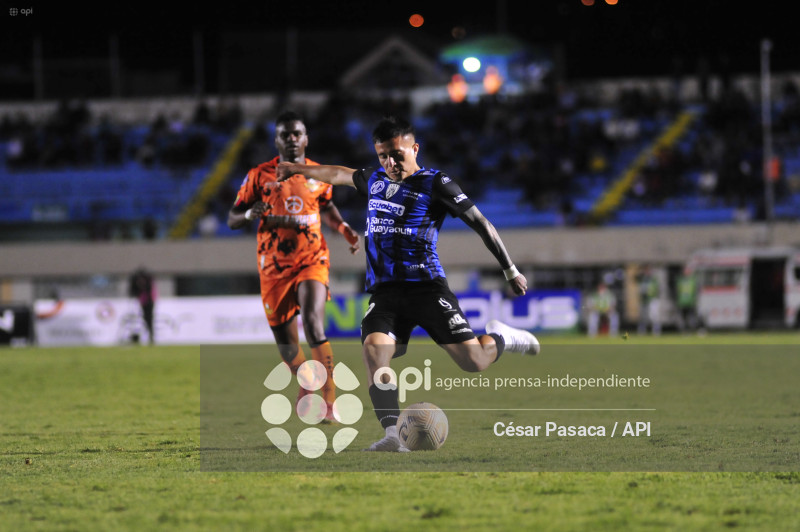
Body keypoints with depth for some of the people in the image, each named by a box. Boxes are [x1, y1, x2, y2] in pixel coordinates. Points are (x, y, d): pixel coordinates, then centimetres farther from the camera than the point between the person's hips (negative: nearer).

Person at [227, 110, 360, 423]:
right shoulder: (260, 176, -1)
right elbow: (232, 219, 1)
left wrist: (345, 230, 7)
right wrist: (250, 214, -22)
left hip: (311, 262, -1)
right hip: (274, 267, 1)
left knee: (313, 327, -24)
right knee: (287, 347, 6)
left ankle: (329, 401, -22)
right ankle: (305, 386, 38)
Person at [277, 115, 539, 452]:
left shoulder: (435, 184, -2)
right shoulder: (375, 181, 17)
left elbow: (481, 224, -2)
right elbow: (341, 175, 38)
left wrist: (510, 271, -3)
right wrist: (300, 170, 50)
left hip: (426, 285, -4)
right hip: (384, 291, 4)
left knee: (474, 361, -10)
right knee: (373, 351, -25)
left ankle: (502, 338, 26)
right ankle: (392, 436, -32)